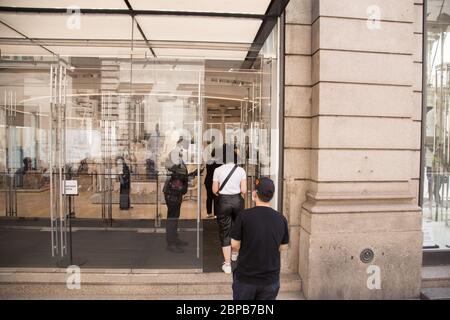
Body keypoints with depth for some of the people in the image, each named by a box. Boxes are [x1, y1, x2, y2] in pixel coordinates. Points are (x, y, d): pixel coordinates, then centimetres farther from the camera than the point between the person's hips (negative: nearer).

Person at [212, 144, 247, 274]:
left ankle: (227, 264, 12)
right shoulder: (241, 170, -5)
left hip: (223, 201, -2)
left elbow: (214, 190, -5)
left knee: (224, 232, 8)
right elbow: (244, 191, -7)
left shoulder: (218, 170, -7)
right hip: (237, 200, 2)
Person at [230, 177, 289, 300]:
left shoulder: (244, 215, -18)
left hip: (245, 277, -2)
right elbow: (282, 247, 4)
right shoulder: (281, 219, -7)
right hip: (271, 279, 2)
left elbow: (234, 245, -10)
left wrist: (235, 251, 11)